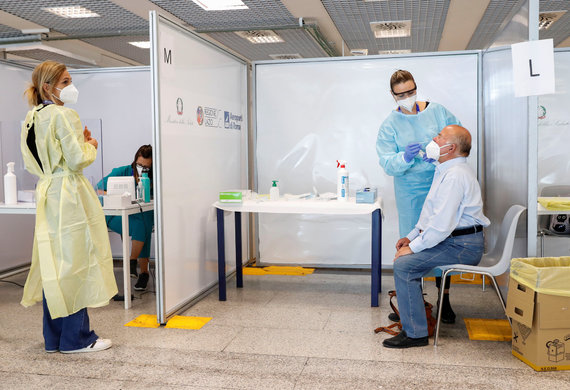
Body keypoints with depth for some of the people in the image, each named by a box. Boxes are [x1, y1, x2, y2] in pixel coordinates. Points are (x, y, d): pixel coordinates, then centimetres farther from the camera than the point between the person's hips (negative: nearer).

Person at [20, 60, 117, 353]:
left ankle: (54, 337, 21)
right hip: (70, 196, -9)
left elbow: (32, 164, 19)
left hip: (46, 195, 9)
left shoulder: (30, 120, 13)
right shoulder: (64, 115, -13)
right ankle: (76, 338, 7)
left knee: (53, 266, 12)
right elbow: (77, 160, -18)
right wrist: (90, 145, 3)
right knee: (75, 264, -1)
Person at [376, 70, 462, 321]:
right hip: (410, 191, 0)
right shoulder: (390, 125, 0)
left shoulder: (437, 111, 3)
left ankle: (444, 300, 17)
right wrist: (405, 157, -28)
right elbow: (387, 164, -7)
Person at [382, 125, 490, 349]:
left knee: (404, 264, -19)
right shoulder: (447, 170, 15)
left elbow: (442, 224, -26)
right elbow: (432, 213, 22)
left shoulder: (454, 175, -20)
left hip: (462, 246, -11)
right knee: (406, 254, 12)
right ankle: (408, 311, 20)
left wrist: (413, 247, -17)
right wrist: (412, 237, 13)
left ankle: (415, 333, -11)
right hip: (454, 240, 11)